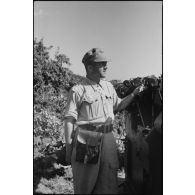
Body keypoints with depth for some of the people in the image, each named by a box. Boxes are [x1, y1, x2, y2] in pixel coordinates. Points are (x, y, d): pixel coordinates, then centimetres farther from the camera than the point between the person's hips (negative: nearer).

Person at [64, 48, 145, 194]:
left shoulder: (109, 86, 11)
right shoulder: (78, 90, -9)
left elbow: (118, 106, 23)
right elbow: (69, 120, -9)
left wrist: (134, 94, 11)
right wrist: (69, 148, -10)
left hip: (107, 138, 6)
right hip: (87, 140, -5)